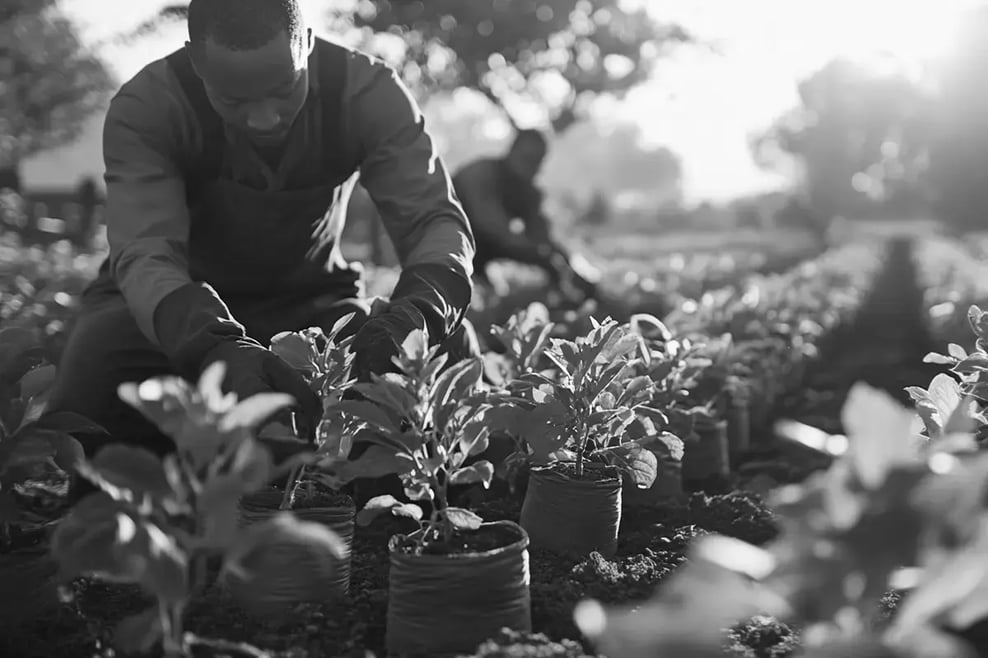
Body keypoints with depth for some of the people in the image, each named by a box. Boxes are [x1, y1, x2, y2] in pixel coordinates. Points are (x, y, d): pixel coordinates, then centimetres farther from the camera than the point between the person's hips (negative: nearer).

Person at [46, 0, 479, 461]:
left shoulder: (368, 91, -18)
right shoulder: (145, 107, -23)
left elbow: (438, 220, -25)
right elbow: (145, 255, -34)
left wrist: (413, 313, -48)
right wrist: (218, 346, -56)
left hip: (313, 302, 2)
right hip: (179, 303, -1)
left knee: (448, 344, -25)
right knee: (96, 368, -34)